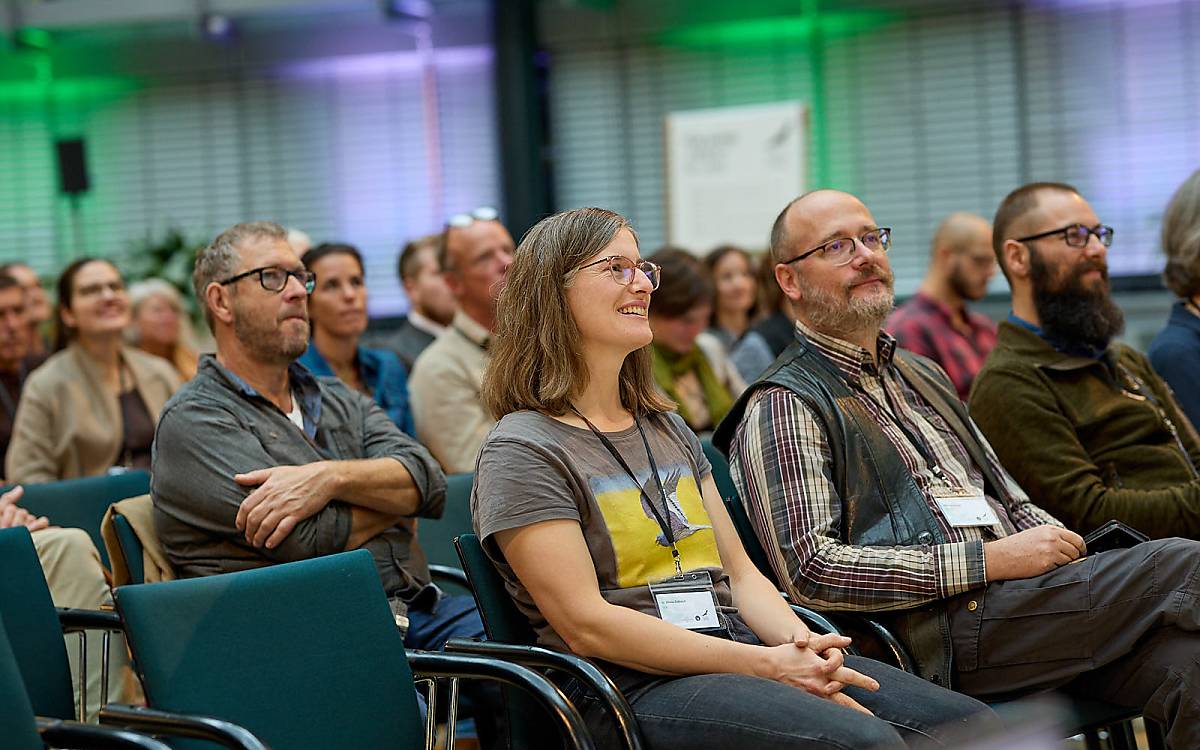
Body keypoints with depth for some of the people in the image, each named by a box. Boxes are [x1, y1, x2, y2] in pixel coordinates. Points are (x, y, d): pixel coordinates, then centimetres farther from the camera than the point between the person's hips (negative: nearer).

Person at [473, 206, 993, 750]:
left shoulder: (669, 432, 22)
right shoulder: (522, 451, -4)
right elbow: (587, 625, -13)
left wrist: (798, 642, -5)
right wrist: (767, 665, -16)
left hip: (742, 651, 8)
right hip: (633, 687, -8)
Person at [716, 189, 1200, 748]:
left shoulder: (921, 376, 27)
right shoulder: (783, 408, 0)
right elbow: (810, 570, -13)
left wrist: (1065, 552, 5)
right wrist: (988, 561, -15)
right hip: (945, 630, -7)